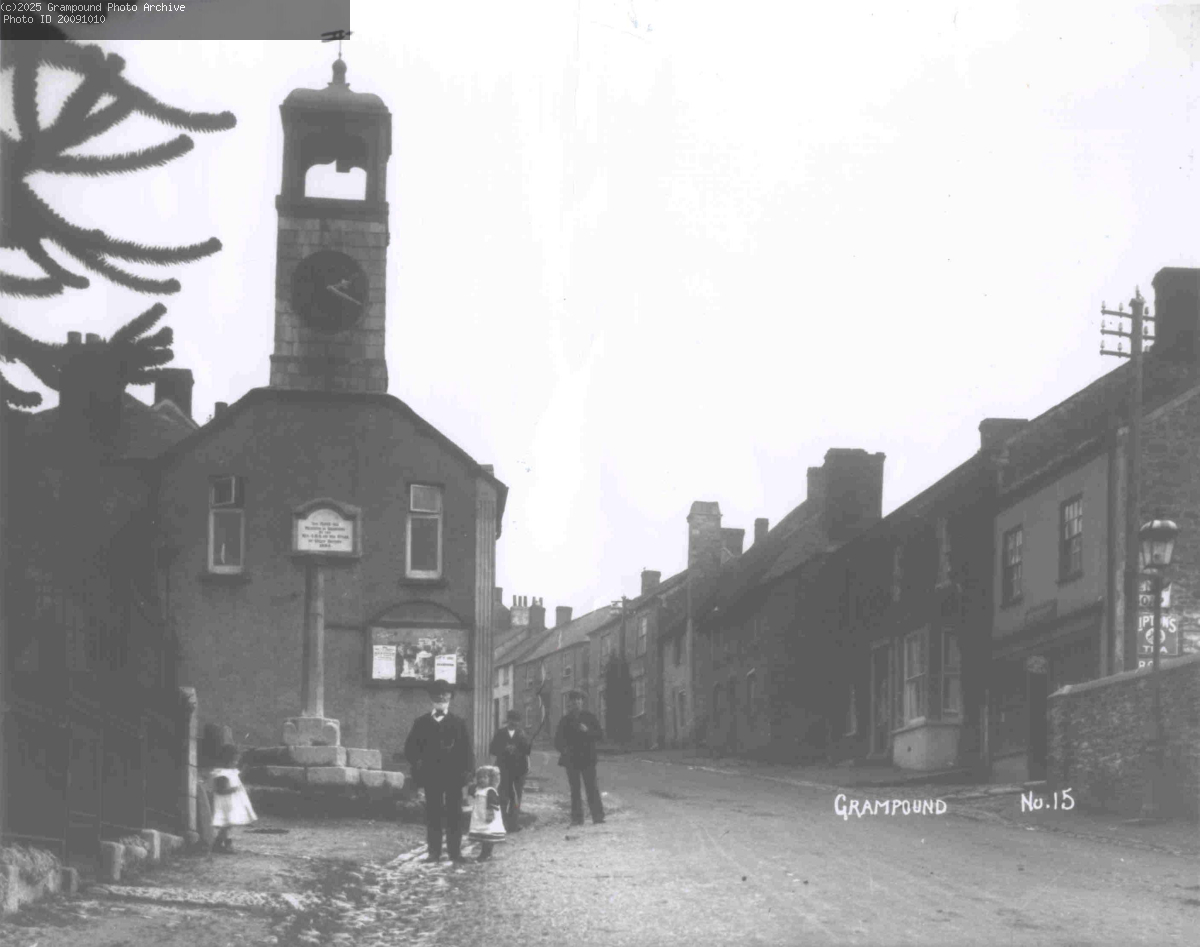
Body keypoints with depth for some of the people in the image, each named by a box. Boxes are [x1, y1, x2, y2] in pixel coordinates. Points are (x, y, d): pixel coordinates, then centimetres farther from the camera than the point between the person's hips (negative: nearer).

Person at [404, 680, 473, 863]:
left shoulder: (458, 723, 10)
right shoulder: (421, 723, 11)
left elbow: (466, 749, 6)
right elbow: (410, 747, 10)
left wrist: (467, 770, -5)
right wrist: (417, 763, -6)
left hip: (454, 775, 0)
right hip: (431, 775, 0)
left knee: (454, 813, -1)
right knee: (433, 813, 0)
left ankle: (455, 851, 1)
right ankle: (434, 851, 3)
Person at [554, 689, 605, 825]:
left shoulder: (590, 718, 6)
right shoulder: (565, 721, 9)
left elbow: (600, 735, 1)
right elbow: (558, 741, 8)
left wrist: (587, 731, -16)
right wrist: (563, 749, -13)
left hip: (587, 759, -2)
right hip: (571, 760, 2)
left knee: (592, 788, -6)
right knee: (574, 790, 3)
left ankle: (598, 816, -4)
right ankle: (576, 818, 5)